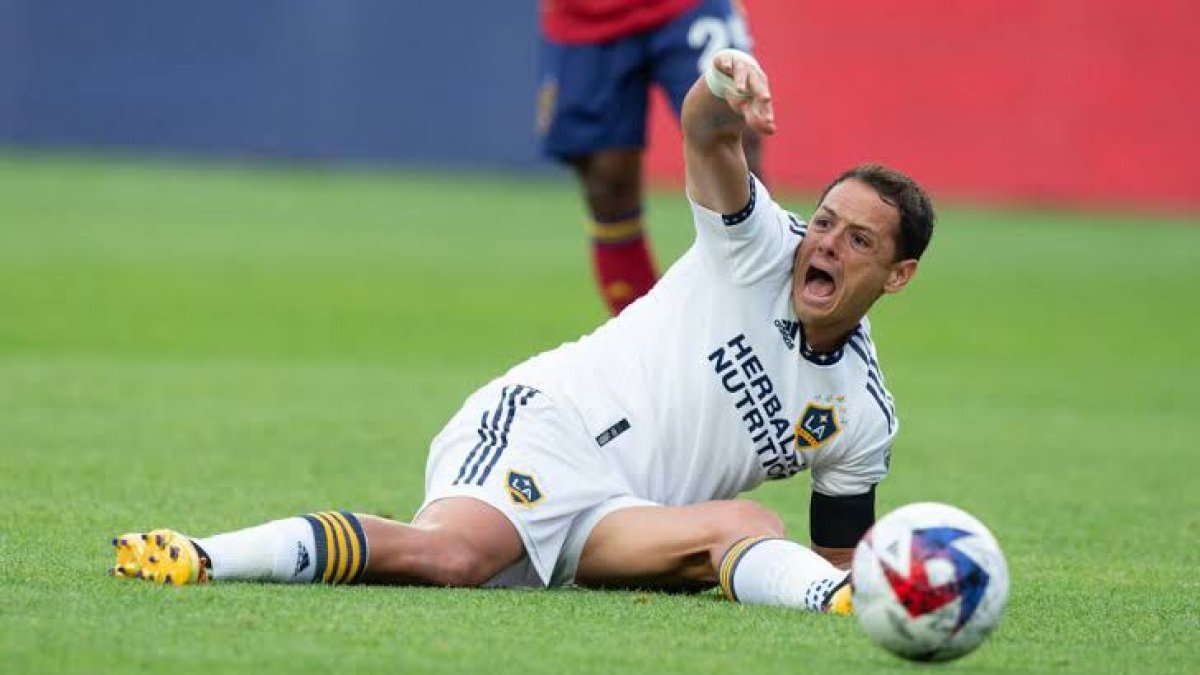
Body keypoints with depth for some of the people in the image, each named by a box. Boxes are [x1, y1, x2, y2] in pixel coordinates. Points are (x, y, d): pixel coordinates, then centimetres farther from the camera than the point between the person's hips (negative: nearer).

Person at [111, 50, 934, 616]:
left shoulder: (864, 420, 14)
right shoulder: (763, 247, 4)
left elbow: (838, 556, 24)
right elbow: (706, 136, -15)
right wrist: (722, 82, -39)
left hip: (616, 517, 4)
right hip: (547, 423, -4)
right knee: (450, 551, -36)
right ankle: (198, 557, -42)